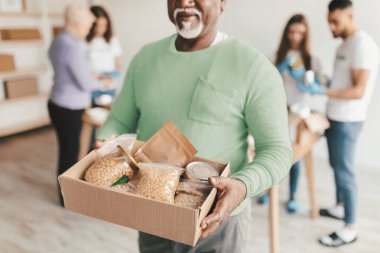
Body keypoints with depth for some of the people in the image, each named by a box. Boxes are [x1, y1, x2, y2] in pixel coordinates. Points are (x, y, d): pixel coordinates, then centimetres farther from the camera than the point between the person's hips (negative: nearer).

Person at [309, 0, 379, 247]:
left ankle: (350, 229, 9)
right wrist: (321, 81, 10)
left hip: (347, 120, -9)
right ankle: (340, 207, 36)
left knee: (345, 171, -3)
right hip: (335, 116, 9)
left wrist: (324, 92, -31)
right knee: (337, 166, 19)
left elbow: (359, 90, -23)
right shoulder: (345, 44, 13)